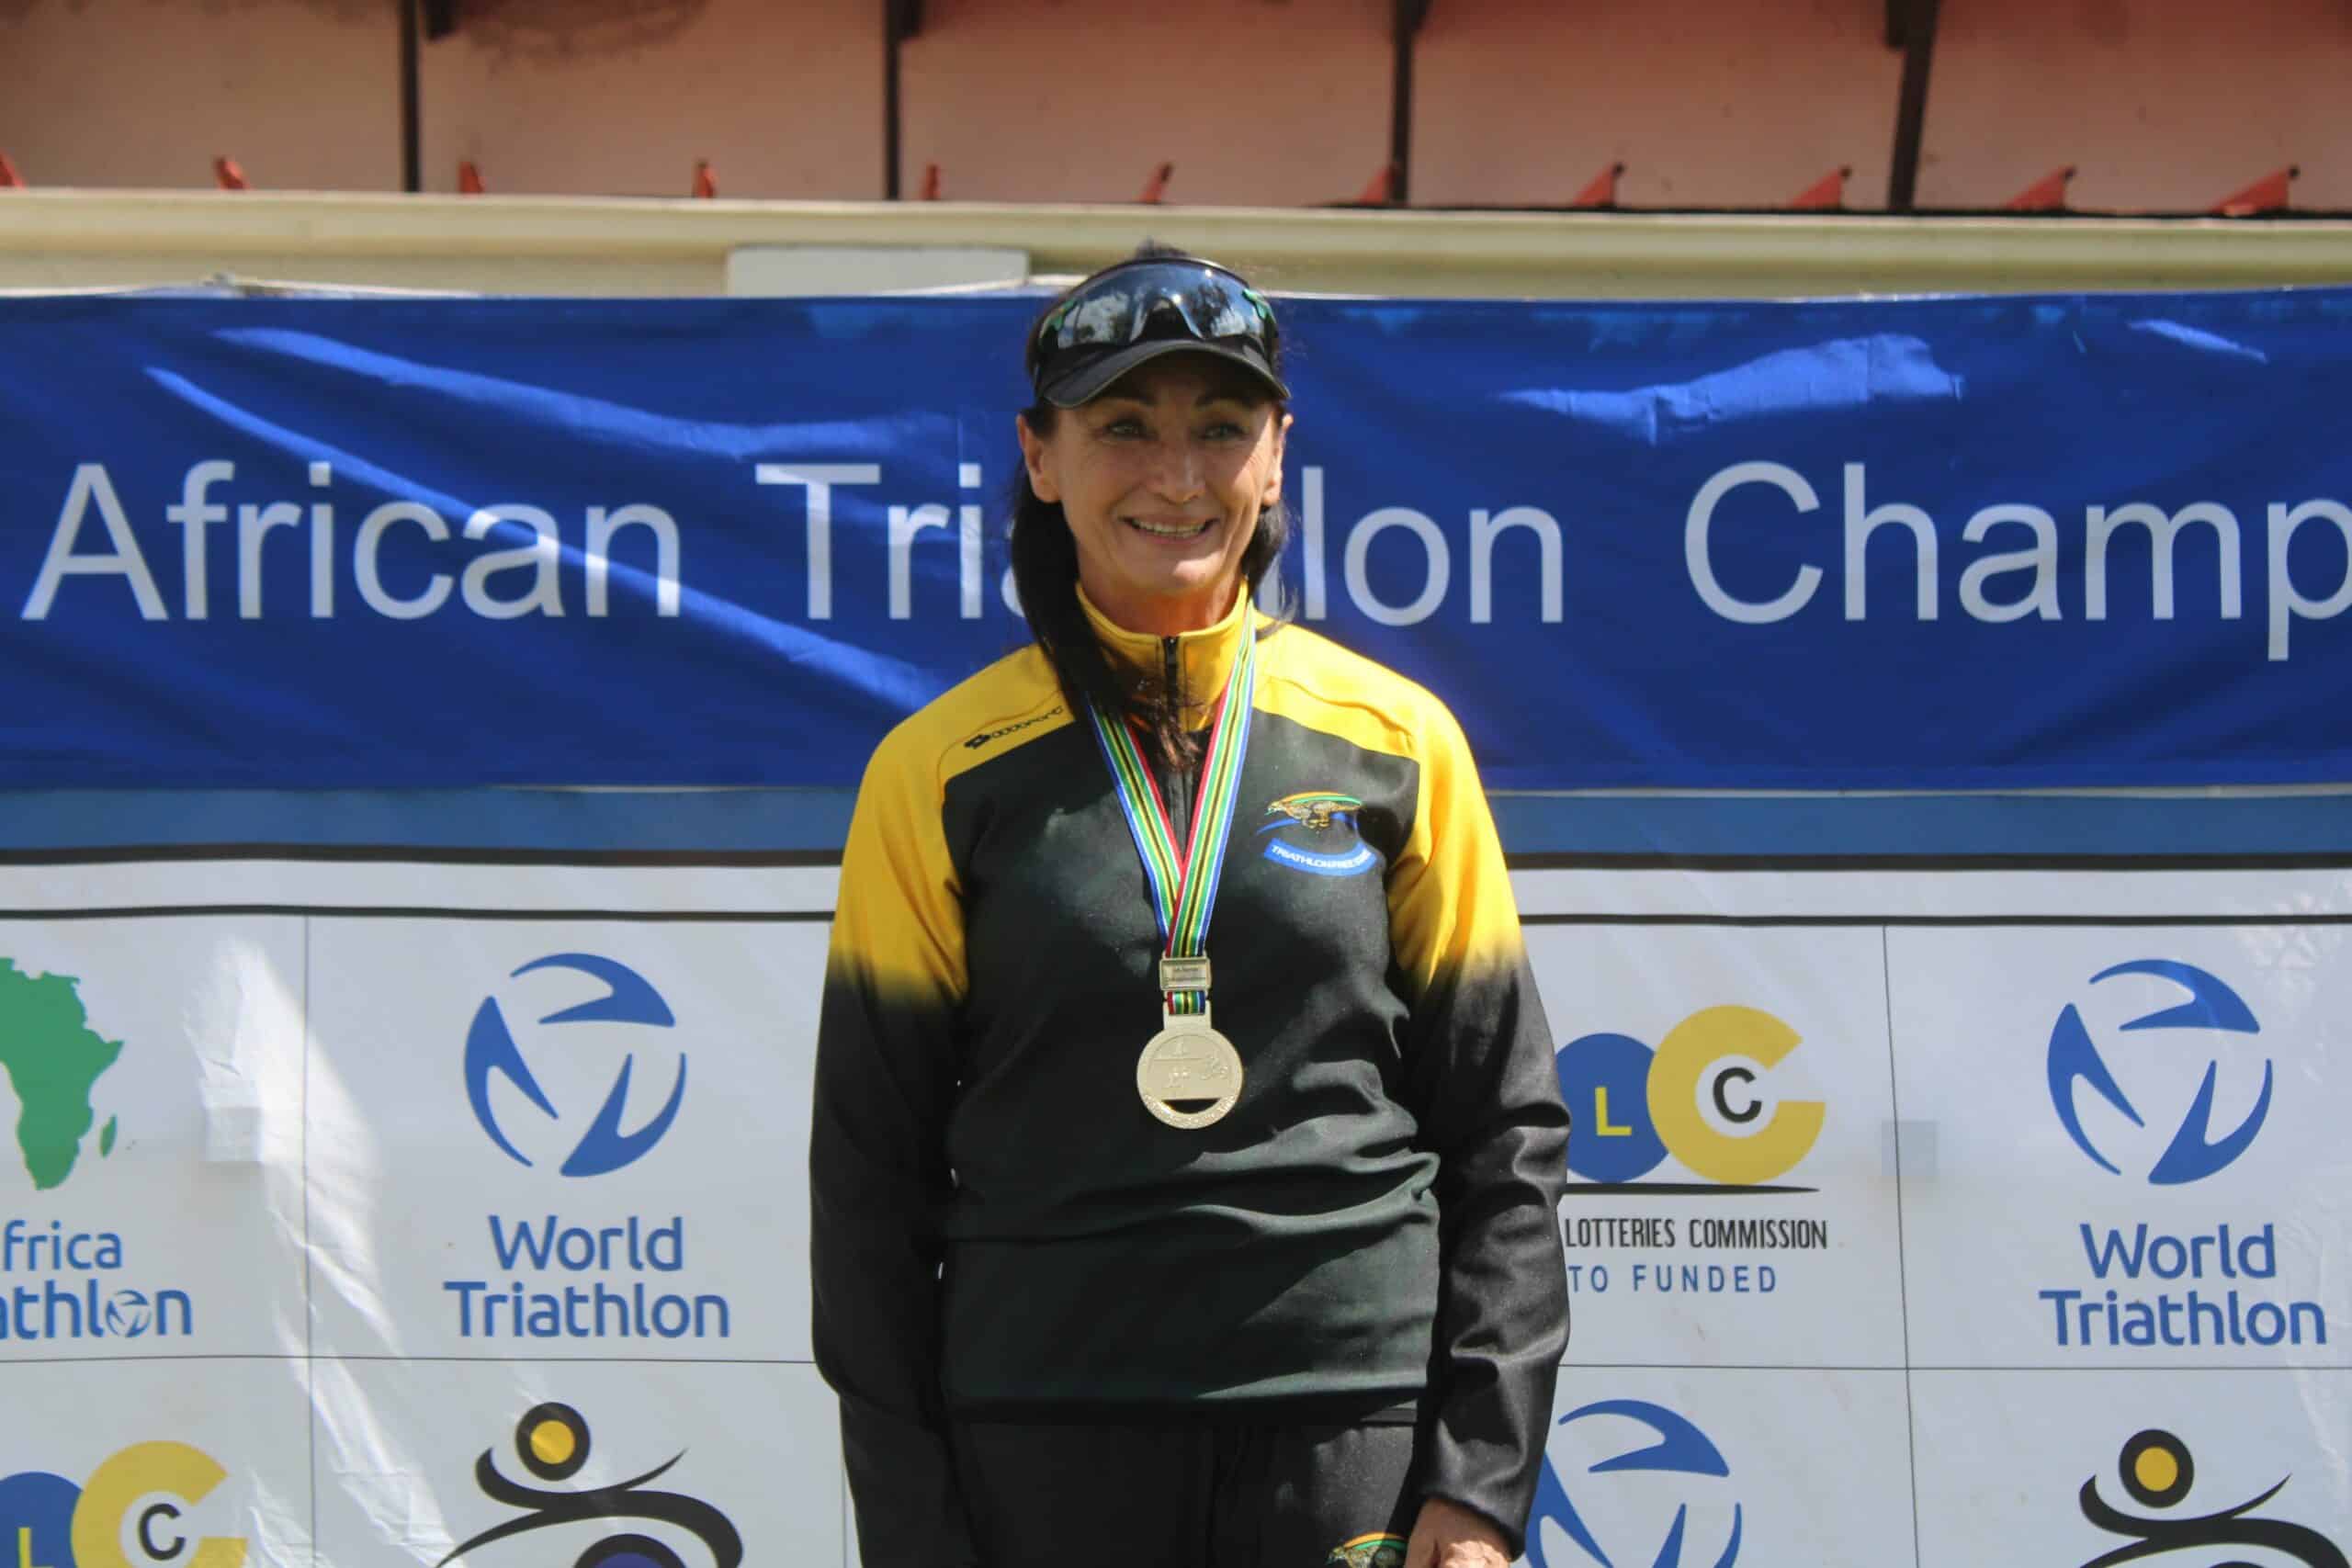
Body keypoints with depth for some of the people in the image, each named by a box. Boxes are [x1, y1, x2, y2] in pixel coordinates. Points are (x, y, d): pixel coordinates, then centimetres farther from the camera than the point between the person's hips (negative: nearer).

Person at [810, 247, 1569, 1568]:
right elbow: (871, 1168, 5)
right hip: (1040, 1454, 0)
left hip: (1353, 1442, 0)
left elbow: (1507, 1129, 7)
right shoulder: (940, 771, 4)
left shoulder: (1396, 741, 6)